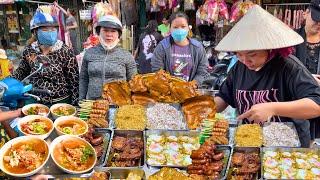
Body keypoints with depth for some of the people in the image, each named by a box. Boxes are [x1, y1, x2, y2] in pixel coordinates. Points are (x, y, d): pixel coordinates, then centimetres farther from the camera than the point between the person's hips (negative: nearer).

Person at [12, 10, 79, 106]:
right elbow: (21, 72, 11)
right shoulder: (29, 51, -4)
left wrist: (74, 105, -12)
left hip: (61, 102, -3)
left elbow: (74, 80, -12)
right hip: (36, 102, 4)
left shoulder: (65, 51, -14)